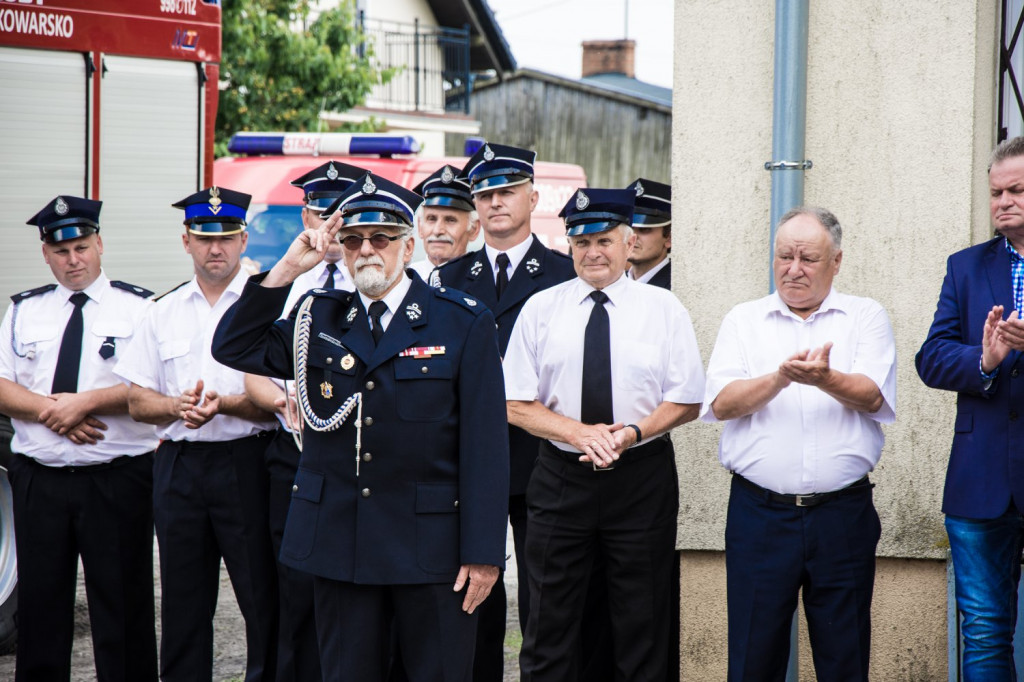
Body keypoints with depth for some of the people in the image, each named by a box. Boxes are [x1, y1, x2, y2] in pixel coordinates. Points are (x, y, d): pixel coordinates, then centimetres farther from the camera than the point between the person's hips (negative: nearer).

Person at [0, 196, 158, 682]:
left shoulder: (138, 307, 0)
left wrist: (85, 401, -18)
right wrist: (49, 410, -11)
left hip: (116, 479, -4)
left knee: (122, 601, 0)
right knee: (39, 601, 9)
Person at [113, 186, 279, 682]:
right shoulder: (164, 312, 14)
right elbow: (137, 401, 13)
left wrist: (223, 404, -19)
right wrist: (177, 405, -8)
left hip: (246, 462, -4)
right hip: (178, 467, 4)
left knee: (264, 600, -4)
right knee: (183, 604, 9)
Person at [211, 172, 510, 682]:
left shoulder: (465, 323, -1)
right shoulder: (318, 318, 11)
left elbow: (485, 444, -5)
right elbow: (232, 347, 5)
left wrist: (484, 553, -10)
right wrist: (286, 270, -4)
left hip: (431, 544, -3)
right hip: (338, 541, 3)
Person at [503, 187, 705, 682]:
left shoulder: (663, 308, 2)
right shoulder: (541, 309, 3)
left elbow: (687, 400, 2)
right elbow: (516, 405, 1)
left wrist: (633, 432, -15)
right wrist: (579, 433, -14)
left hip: (643, 478, 0)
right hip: (560, 476, 1)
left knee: (642, 623, 6)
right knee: (549, 622, 4)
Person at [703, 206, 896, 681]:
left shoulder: (865, 317, 9)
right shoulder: (743, 321, 11)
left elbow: (872, 397, -6)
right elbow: (723, 403, -2)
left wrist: (824, 379, -26)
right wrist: (781, 378, -20)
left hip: (843, 515, 0)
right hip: (759, 512, 0)